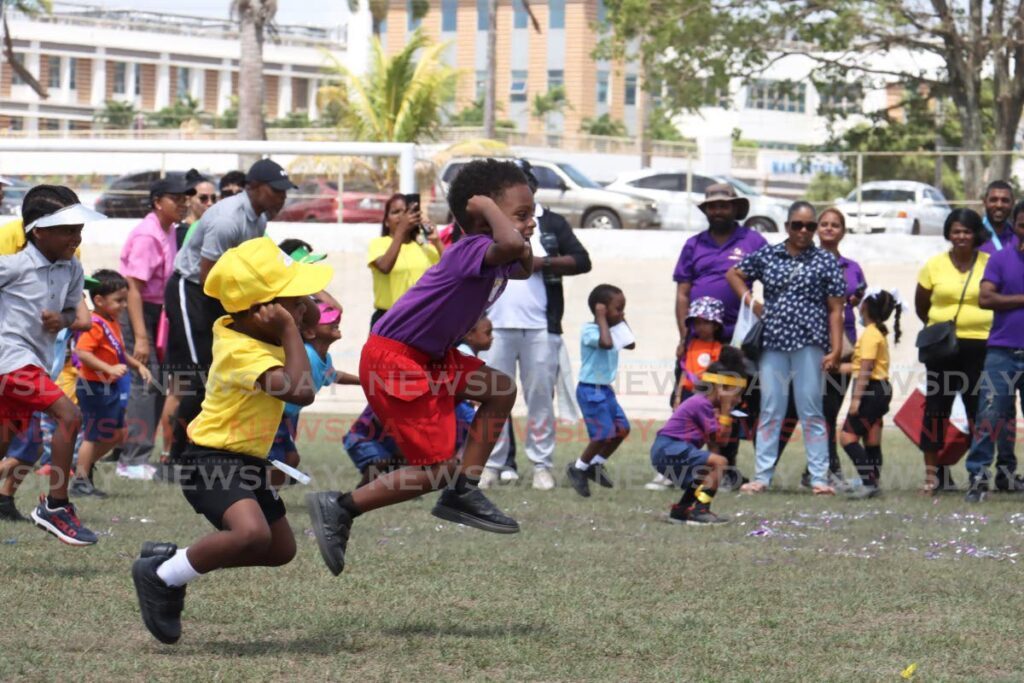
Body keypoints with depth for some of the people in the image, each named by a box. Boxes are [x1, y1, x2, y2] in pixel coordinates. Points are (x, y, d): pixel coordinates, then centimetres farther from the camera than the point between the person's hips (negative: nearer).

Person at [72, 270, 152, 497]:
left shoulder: (113, 323, 11)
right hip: (95, 388, -10)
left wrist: (138, 366, 13)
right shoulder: (95, 325, -20)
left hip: (111, 389, 10)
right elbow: (82, 352, -31)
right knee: (94, 436, 1)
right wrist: (109, 368, -35)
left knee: (116, 434, 17)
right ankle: (80, 481, 11)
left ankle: (85, 466, 29)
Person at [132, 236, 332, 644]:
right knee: (252, 533, -35)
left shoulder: (232, 329, 4)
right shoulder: (244, 352, -25)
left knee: (281, 550, 17)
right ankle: (161, 575, -12)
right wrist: (289, 330, -28)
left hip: (248, 461, 10)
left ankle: (173, 560, 23)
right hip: (213, 461, -10)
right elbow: (301, 392, -36)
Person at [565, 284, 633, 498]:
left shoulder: (611, 329, 11)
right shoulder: (589, 330, -17)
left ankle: (596, 464, 22)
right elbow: (606, 343, -36)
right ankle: (578, 468, 7)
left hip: (605, 389, 9)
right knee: (604, 433, -11)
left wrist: (622, 322, 15)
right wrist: (602, 318, -25)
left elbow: (630, 344, 20)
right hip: (591, 390, -9)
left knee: (622, 429, 8)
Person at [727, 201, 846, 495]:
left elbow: (835, 311, 1)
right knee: (770, 411, 4)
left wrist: (835, 351, -6)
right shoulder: (767, 255, 8)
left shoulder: (826, 262, 3)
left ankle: (819, 478, 0)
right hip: (772, 342, 2)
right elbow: (733, 274, 21)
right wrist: (751, 301, 6)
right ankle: (762, 476, 7)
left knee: (811, 411, -2)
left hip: (809, 343, -2)